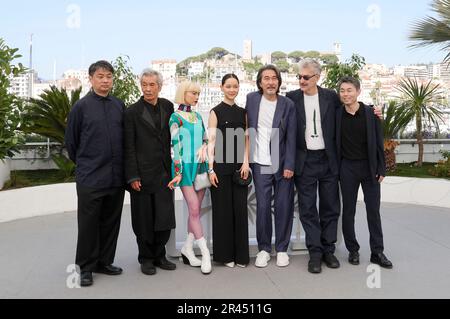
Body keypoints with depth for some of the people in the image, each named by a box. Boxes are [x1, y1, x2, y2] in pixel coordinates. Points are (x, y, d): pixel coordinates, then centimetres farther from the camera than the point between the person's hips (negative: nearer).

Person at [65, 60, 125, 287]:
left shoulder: (119, 105, 6)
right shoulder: (81, 106, -3)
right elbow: (71, 141, 4)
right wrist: (83, 164, 11)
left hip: (116, 176, 4)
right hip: (90, 178, -3)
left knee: (111, 223, 12)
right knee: (88, 224, 5)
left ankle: (104, 262, 27)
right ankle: (85, 267, 18)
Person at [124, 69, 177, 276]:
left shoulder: (168, 107, 7)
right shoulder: (133, 112, -4)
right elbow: (129, 147, -6)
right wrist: (132, 176, -10)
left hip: (164, 172, 4)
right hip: (143, 173, -3)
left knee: (165, 216, 7)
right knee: (145, 219, 6)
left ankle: (159, 256, 24)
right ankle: (146, 259, 22)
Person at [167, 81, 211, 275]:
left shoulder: (198, 116, 15)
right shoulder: (175, 117, -3)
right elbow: (175, 146, -9)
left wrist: (203, 148, -5)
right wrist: (178, 172, -13)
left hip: (200, 166, 6)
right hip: (185, 166, -6)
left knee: (196, 210, 6)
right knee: (194, 210, -8)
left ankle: (188, 248, 16)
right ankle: (205, 253, -3)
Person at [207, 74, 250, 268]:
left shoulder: (242, 112, 12)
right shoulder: (216, 112, 1)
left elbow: (246, 140, 11)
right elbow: (211, 141, -4)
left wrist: (246, 163, -2)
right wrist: (211, 169, -10)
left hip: (239, 166, 4)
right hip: (221, 165, -3)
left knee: (240, 208, 5)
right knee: (222, 209, 3)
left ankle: (240, 254, 16)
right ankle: (224, 254, 15)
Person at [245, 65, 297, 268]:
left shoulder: (288, 104, 0)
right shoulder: (251, 99, 4)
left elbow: (291, 137, -2)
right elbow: (247, 128, 9)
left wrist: (289, 165, -9)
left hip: (283, 164, 0)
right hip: (261, 164, 1)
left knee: (284, 207, 3)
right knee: (262, 207, 1)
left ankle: (282, 249, 17)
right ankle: (264, 249, 15)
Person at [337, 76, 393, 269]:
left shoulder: (371, 114, -1)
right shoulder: (337, 115, 1)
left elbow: (379, 143, -1)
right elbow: (335, 143, 4)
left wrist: (381, 169, -4)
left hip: (369, 167, 0)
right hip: (347, 168, 1)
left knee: (373, 210, 4)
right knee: (348, 210, 6)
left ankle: (377, 252, 14)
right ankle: (353, 250, 18)